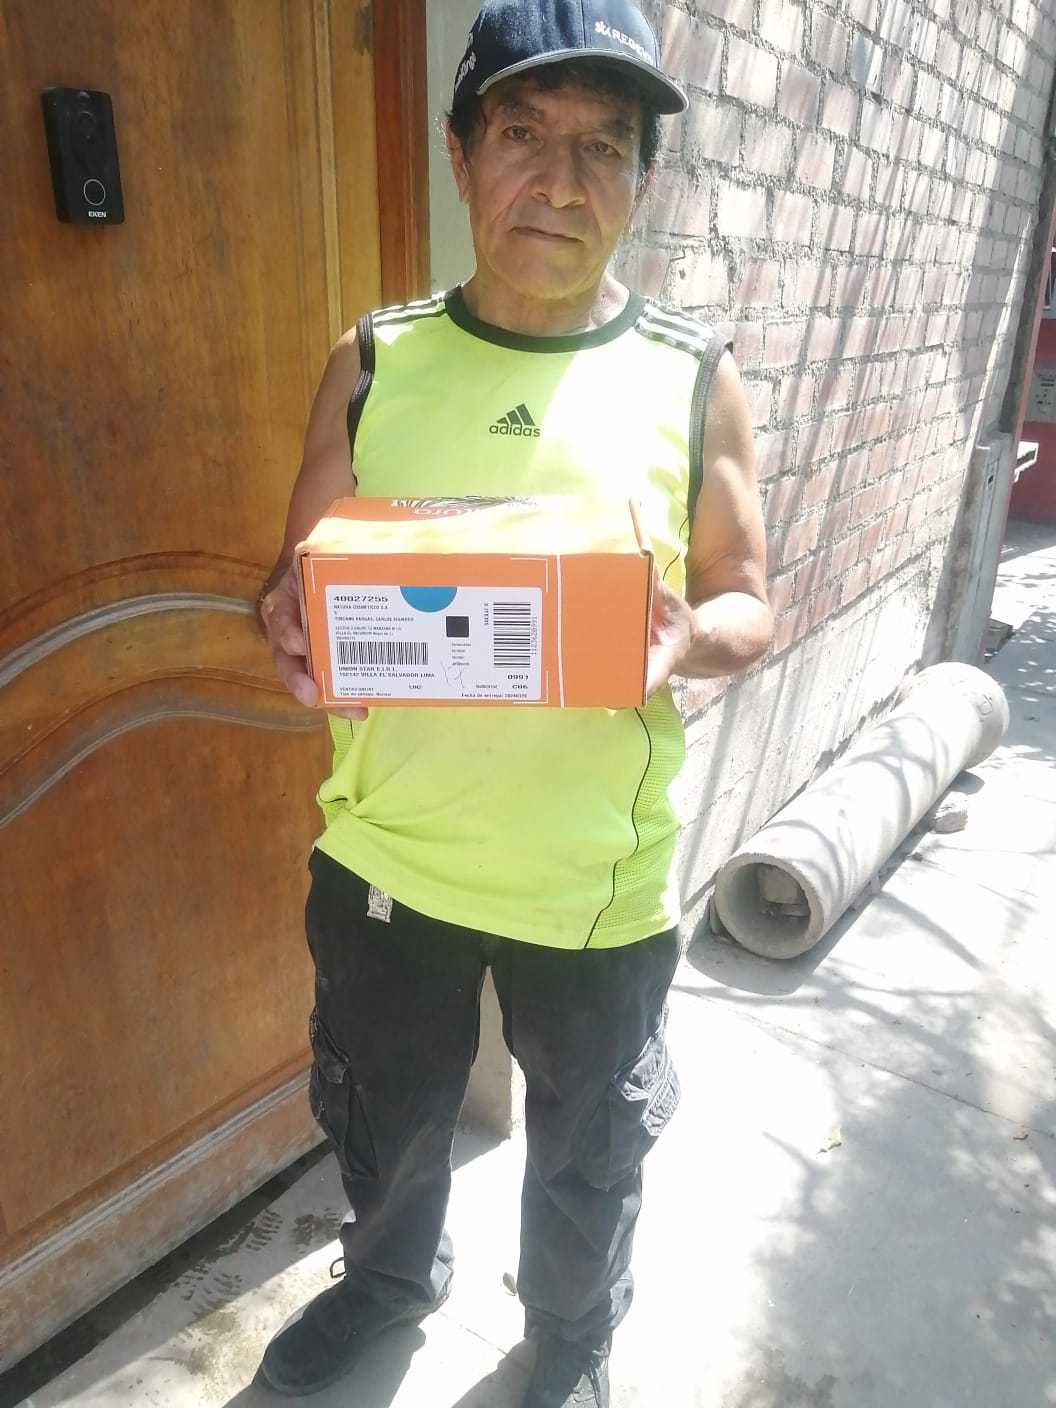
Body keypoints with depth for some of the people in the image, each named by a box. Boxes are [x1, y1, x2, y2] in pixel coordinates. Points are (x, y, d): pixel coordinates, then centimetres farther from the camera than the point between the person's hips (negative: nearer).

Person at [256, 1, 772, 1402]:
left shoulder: (695, 380, -5)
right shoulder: (372, 363, -1)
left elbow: (750, 603, 0)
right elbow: (298, 577, 4)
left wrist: (686, 638, -24)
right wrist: (288, 618, -20)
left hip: (599, 876, -1)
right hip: (387, 852, 2)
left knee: (588, 1151, 22)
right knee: (380, 1118, 26)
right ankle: (392, 1277, 61)